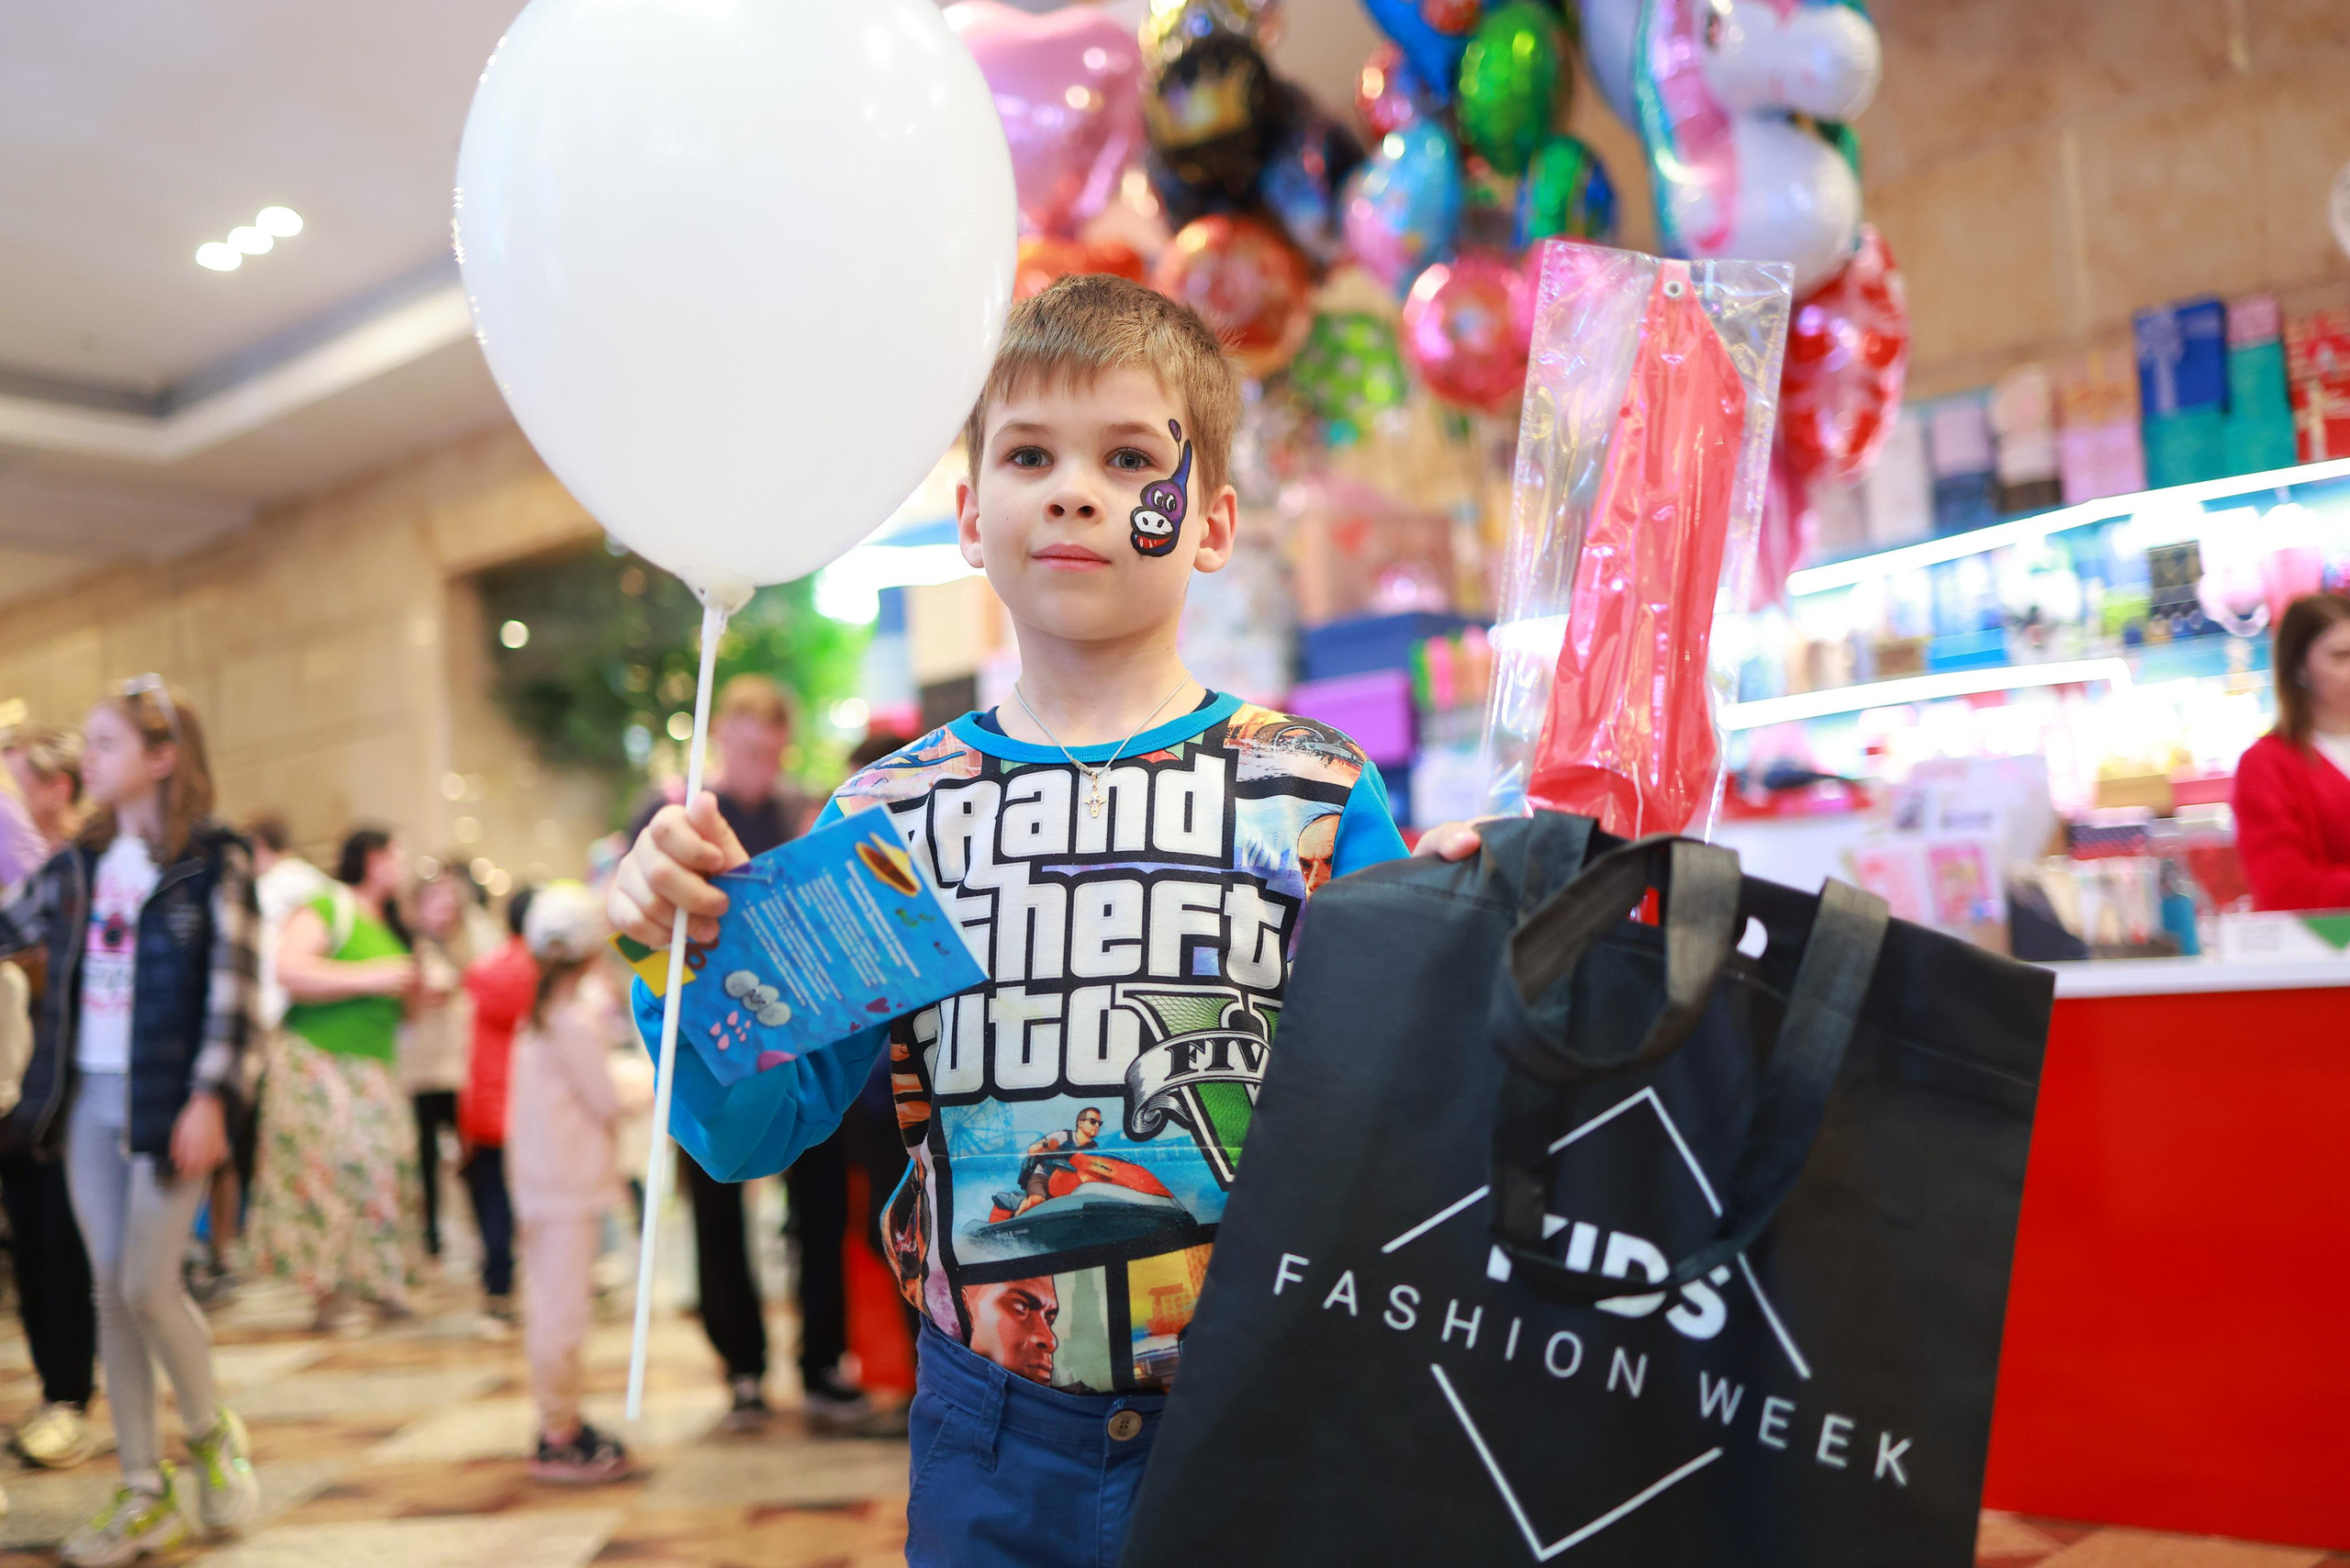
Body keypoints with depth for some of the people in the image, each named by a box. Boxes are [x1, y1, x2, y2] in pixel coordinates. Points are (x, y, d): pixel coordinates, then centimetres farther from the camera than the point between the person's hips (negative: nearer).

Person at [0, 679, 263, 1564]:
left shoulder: (214, 860, -6)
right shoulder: (80, 864, 10)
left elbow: (233, 988, -11)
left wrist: (209, 1098, -17)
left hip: (166, 1100, -6)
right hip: (88, 1099, 6)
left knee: (146, 1286, -8)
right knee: (110, 1292, 7)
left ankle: (212, 1434, 20)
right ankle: (145, 1493, 17)